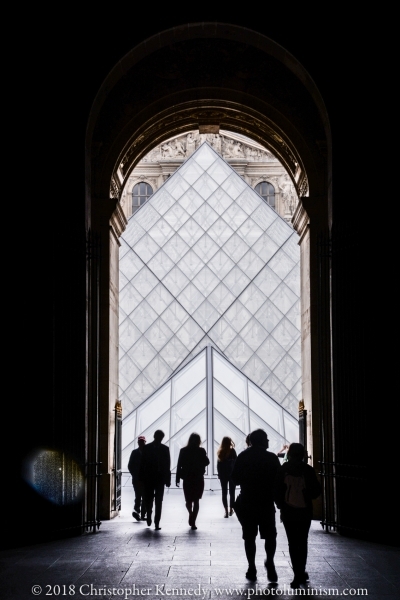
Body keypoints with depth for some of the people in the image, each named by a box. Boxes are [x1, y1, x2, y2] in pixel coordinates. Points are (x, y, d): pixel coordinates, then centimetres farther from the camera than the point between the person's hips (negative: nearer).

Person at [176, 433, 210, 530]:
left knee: (188, 500, 18)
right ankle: (193, 522, -3)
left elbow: (179, 465, -3)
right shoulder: (201, 451, -6)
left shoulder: (183, 451, -2)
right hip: (198, 479, -1)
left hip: (187, 479, 1)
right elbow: (207, 462, 6)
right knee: (196, 501, 3)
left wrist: (178, 479, 1)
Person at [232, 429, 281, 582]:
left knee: (249, 536, 8)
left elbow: (235, 479, 1)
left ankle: (252, 569, 6)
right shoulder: (272, 458, -4)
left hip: (247, 502, 1)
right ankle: (270, 561, -8)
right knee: (270, 535, 10)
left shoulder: (242, 457, -1)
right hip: (267, 502, -1)